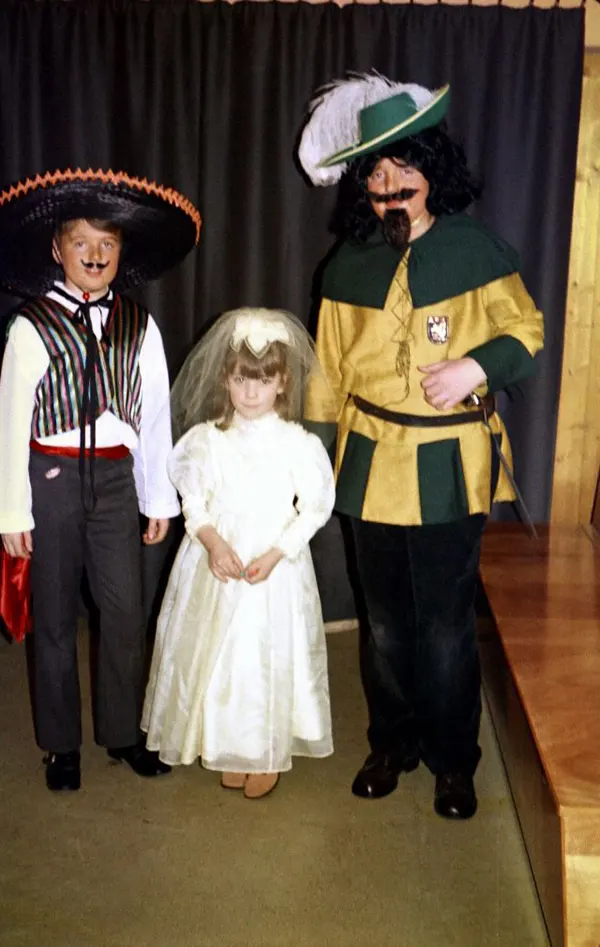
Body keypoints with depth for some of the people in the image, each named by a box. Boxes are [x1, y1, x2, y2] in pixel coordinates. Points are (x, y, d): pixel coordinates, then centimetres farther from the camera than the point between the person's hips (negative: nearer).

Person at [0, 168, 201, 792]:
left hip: (116, 478, 2)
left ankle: (123, 732, 27)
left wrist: (158, 498, 4)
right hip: (51, 478, -2)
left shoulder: (139, 326, 3)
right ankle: (61, 744, 26)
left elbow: (155, 415, 4)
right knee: (55, 617, 9)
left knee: (125, 611, 7)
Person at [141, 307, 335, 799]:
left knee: (271, 657, 5)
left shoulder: (299, 444, -9)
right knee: (218, 654, 10)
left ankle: (268, 753, 26)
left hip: (277, 568, -2)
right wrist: (212, 542, -15)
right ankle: (228, 747, 31)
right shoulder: (208, 439, -3)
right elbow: (194, 500, 1)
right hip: (216, 561, 2)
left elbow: (316, 508, -5)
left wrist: (276, 553, -15)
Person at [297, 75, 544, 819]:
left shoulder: (476, 250, -3)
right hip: (371, 466, 3)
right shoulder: (349, 267, 5)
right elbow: (329, 371, 10)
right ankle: (390, 745, 33)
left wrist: (479, 367, -17)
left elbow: (525, 329, 3)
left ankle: (453, 762, 24)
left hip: (450, 469, -3)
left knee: (446, 626, 4)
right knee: (385, 623, 14)